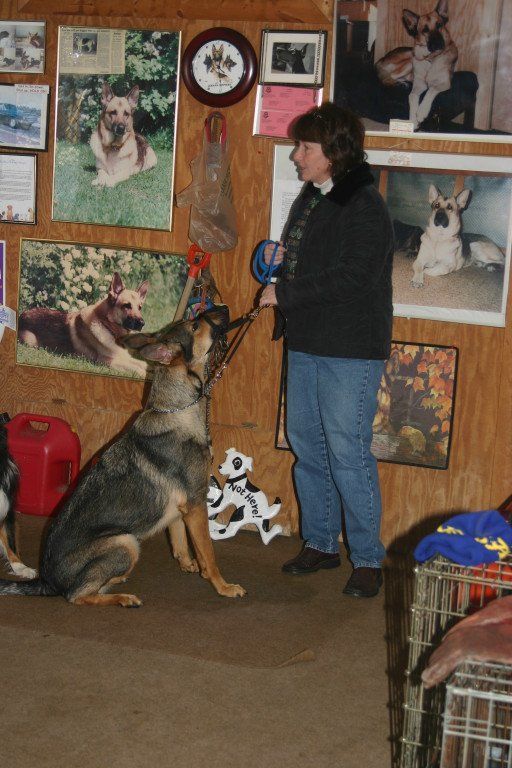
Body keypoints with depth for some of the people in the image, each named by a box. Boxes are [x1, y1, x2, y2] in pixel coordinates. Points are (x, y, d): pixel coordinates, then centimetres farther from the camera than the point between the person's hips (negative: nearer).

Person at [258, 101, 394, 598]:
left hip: (350, 351, -9)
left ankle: (367, 558, 4)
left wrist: (283, 293, -17)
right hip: (305, 343, 9)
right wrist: (280, 262, 5)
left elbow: (349, 278, -24)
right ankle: (320, 542, 26)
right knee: (306, 445, 13)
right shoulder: (310, 198, 14)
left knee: (348, 453, -7)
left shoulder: (364, 207, -14)